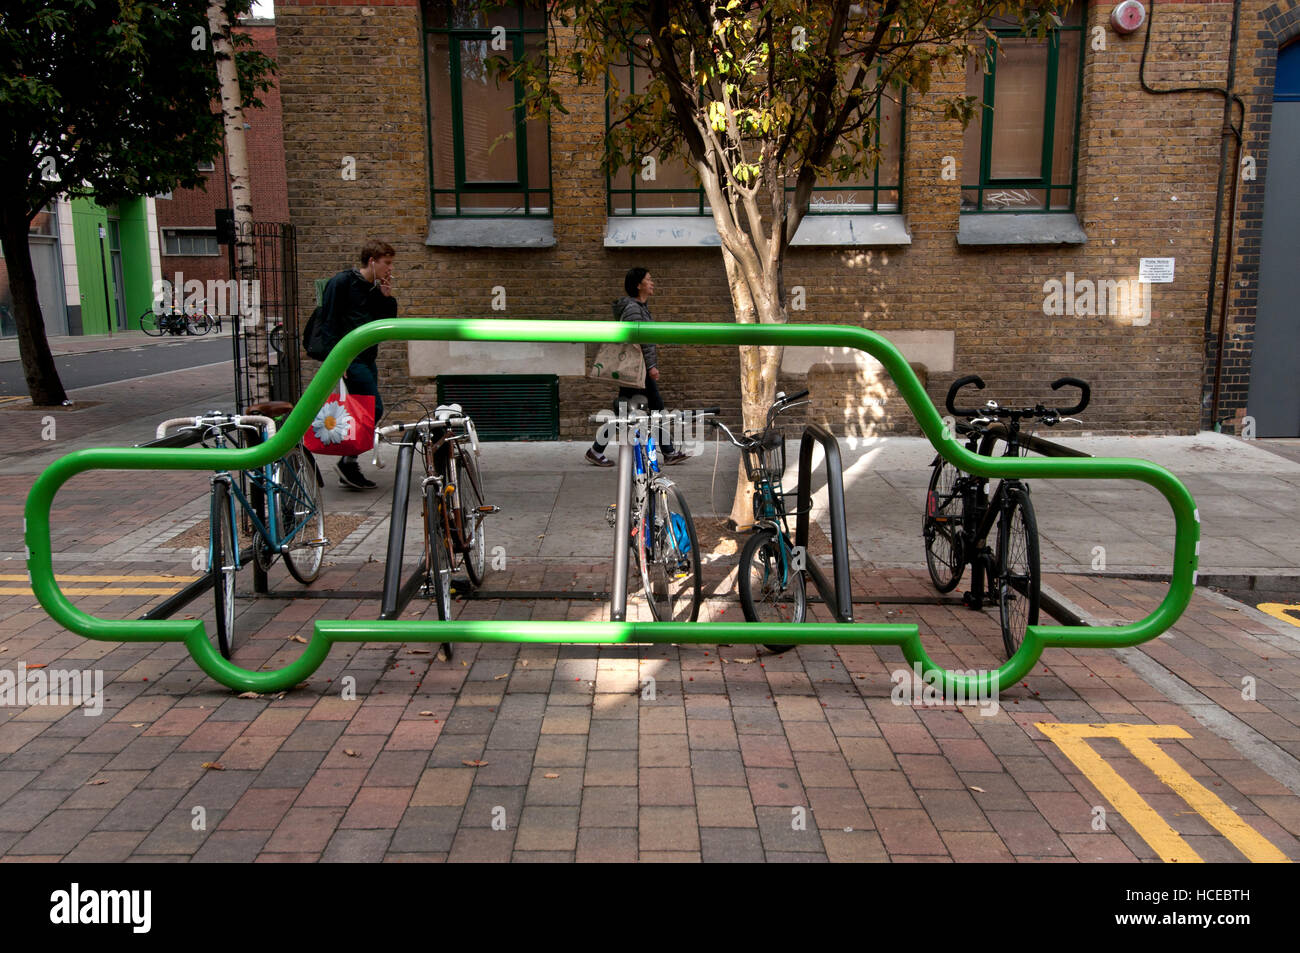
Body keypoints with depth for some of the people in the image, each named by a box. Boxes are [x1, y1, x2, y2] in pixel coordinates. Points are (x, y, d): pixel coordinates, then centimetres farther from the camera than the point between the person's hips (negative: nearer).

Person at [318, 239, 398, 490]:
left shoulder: (376, 288, 16)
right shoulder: (343, 282, -9)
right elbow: (330, 321, -14)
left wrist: (387, 297, 1)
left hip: (367, 358, 9)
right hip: (349, 358, -9)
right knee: (374, 409, -15)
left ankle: (348, 472, 16)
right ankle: (348, 462, -3)